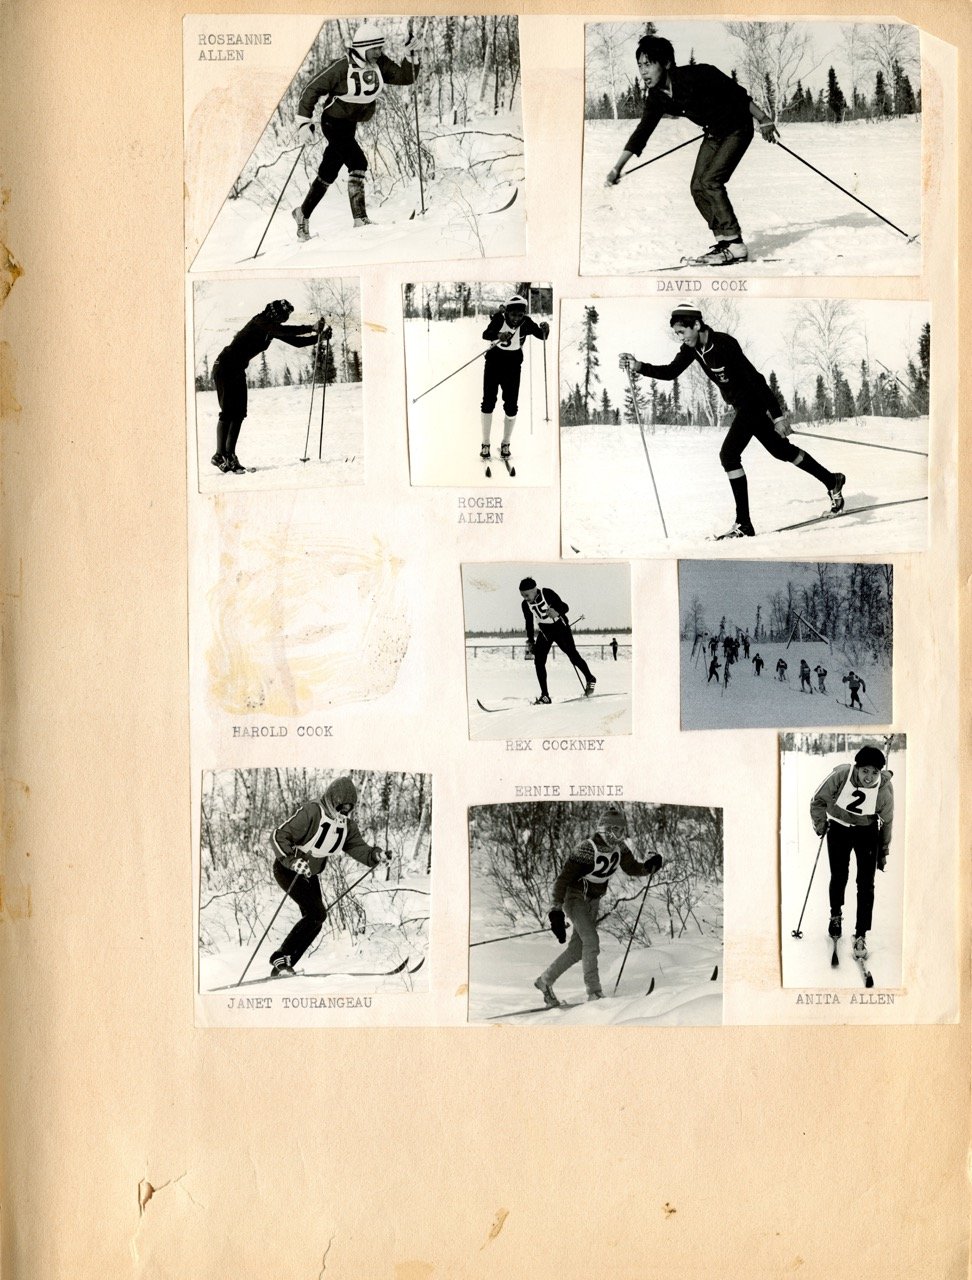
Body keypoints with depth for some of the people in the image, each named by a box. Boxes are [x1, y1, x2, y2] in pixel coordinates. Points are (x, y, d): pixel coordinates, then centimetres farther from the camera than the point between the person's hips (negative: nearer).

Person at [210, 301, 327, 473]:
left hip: (238, 370, 9)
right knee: (228, 412, -12)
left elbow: (295, 341, 9)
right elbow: (283, 330, -31)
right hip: (225, 367, -9)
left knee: (239, 413, 2)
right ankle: (220, 456, -12)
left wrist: (319, 337, -3)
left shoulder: (272, 328, 9)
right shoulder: (260, 321, -16)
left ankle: (229, 455, 4)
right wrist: (312, 328, -30)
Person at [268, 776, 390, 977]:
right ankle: (281, 957, -11)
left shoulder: (347, 825, -1)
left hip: (310, 874, 8)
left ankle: (281, 967, 11)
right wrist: (292, 860, -39)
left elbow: (359, 849, -2)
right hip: (287, 869, -8)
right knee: (317, 913, -20)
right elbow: (278, 837, -25)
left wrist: (376, 855, -23)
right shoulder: (311, 812, -24)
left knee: (315, 919, 3)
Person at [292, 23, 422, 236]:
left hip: (350, 125, 7)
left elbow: (406, 78, -1)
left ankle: (303, 213, 31)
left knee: (328, 174, 16)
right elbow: (312, 89, -17)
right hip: (334, 121, -7)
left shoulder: (380, 64, -6)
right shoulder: (341, 68, -22)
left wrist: (410, 56, -18)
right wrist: (304, 123, -22)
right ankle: (360, 219, -24)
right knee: (357, 163, -24)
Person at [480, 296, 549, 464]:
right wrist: (499, 335, -52)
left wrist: (545, 329, -41)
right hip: (494, 361, -1)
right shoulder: (499, 318, -18)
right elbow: (486, 334, -32)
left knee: (511, 405, -1)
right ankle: (485, 444, 7)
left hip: (513, 365, 1)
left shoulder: (526, 323, -13)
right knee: (488, 402, -3)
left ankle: (505, 444, 16)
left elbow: (542, 336, -19)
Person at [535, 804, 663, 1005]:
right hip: (574, 898, -7)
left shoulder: (620, 848, -6)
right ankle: (594, 993, -15)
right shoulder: (586, 849, -27)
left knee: (577, 950, 8)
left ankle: (545, 981, 24)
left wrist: (650, 865, -11)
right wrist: (555, 911, -30)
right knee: (591, 940, -20)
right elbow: (563, 879, -26)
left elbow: (632, 868, 11)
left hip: (593, 901, 7)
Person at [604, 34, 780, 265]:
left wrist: (763, 119, -17)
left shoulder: (696, 75, -28)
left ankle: (735, 244, -13)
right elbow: (642, 133, -1)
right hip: (714, 134, 7)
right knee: (698, 187, -2)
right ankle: (724, 239, 8)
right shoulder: (656, 97, -8)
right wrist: (617, 168, -6)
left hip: (738, 128, -7)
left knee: (710, 181, -19)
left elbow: (738, 93, -21)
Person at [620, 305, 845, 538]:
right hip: (742, 405, 9)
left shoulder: (724, 344, -26)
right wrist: (639, 367, -17)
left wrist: (777, 416, -26)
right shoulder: (692, 348, -3)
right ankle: (831, 480, 36)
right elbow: (671, 372, 0)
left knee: (729, 454, -17)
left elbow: (755, 378, -26)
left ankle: (744, 525, -13)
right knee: (781, 450, 18)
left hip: (754, 401, -9)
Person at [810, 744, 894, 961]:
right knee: (838, 877, 7)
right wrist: (820, 825, -11)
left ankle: (860, 935, 5)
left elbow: (887, 821, -3)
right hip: (838, 828, 0)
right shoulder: (840, 776, -28)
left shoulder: (885, 789, -22)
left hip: (867, 831, 0)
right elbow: (818, 801, -9)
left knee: (866, 884, -6)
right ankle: (836, 915, 38)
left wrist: (883, 853, 6)